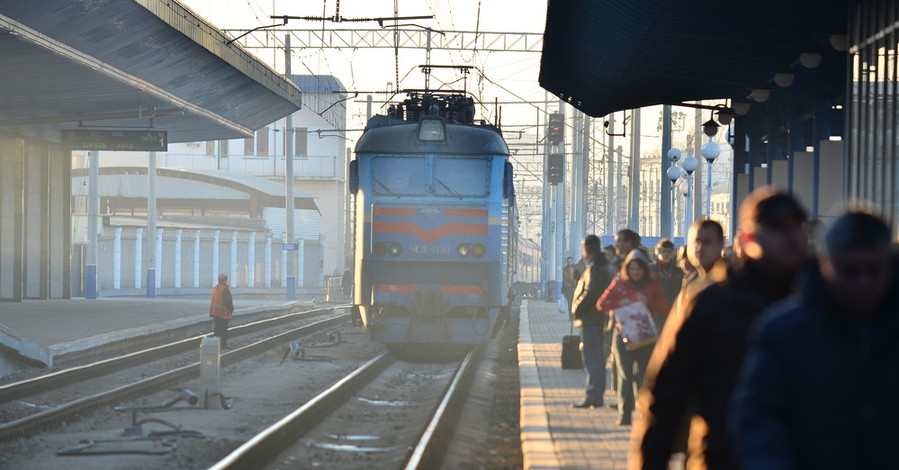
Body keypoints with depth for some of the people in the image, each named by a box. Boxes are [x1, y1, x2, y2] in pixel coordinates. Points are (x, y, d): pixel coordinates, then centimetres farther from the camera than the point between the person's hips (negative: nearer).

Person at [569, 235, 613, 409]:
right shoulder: (601, 265, 17)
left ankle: (592, 397, -10)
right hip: (596, 318, 10)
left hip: (590, 319, -10)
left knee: (591, 358, -9)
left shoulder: (594, 267, -15)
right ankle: (596, 396, 19)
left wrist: (577, 309, -13)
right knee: (595, 358, 13)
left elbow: (590, 293, -23)